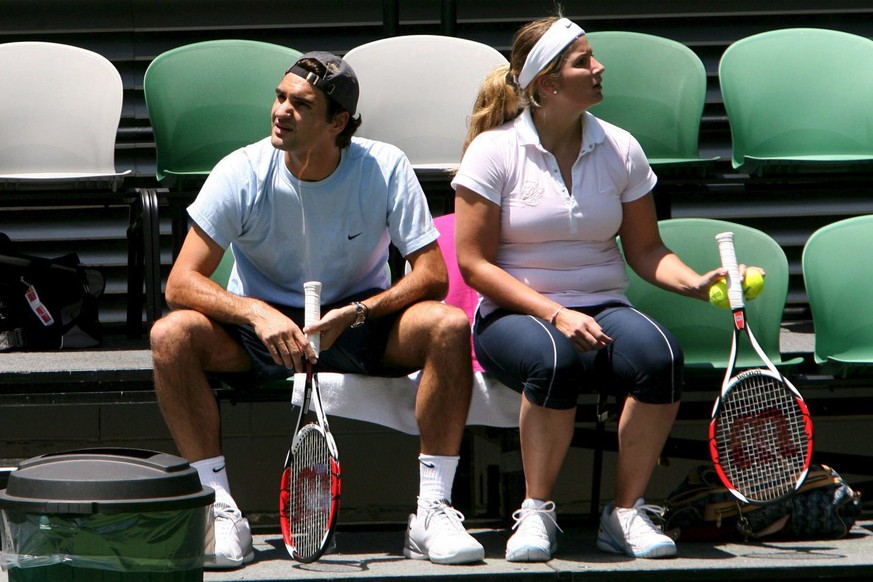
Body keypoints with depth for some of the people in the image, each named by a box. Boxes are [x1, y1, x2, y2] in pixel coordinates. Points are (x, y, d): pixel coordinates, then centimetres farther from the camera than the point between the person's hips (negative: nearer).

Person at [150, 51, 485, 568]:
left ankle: (433, 512, -23)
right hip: (261, 328, 0)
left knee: (449, 328, -29)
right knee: (171, 336, -29)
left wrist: (354, 314, -29)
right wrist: (257, 313, -34)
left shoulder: (385, 168, -12)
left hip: (360, 330, 0)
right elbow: (183, 282, -16)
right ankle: (222, 514, -23)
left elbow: (431, 275, -14)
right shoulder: (243, 173, -13)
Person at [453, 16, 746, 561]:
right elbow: (474, 262, -7)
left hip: (603, 309, 3)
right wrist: (555, 314, -18)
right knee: (557, 357, -39)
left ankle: (627, 512, -16)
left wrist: (696, 282, -10)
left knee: (659, 355, -31)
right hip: (515, 313, -3)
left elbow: (645, 250, 12)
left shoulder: (619, 149, 7)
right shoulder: (494, 150, -4)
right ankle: (536, 512, -20)